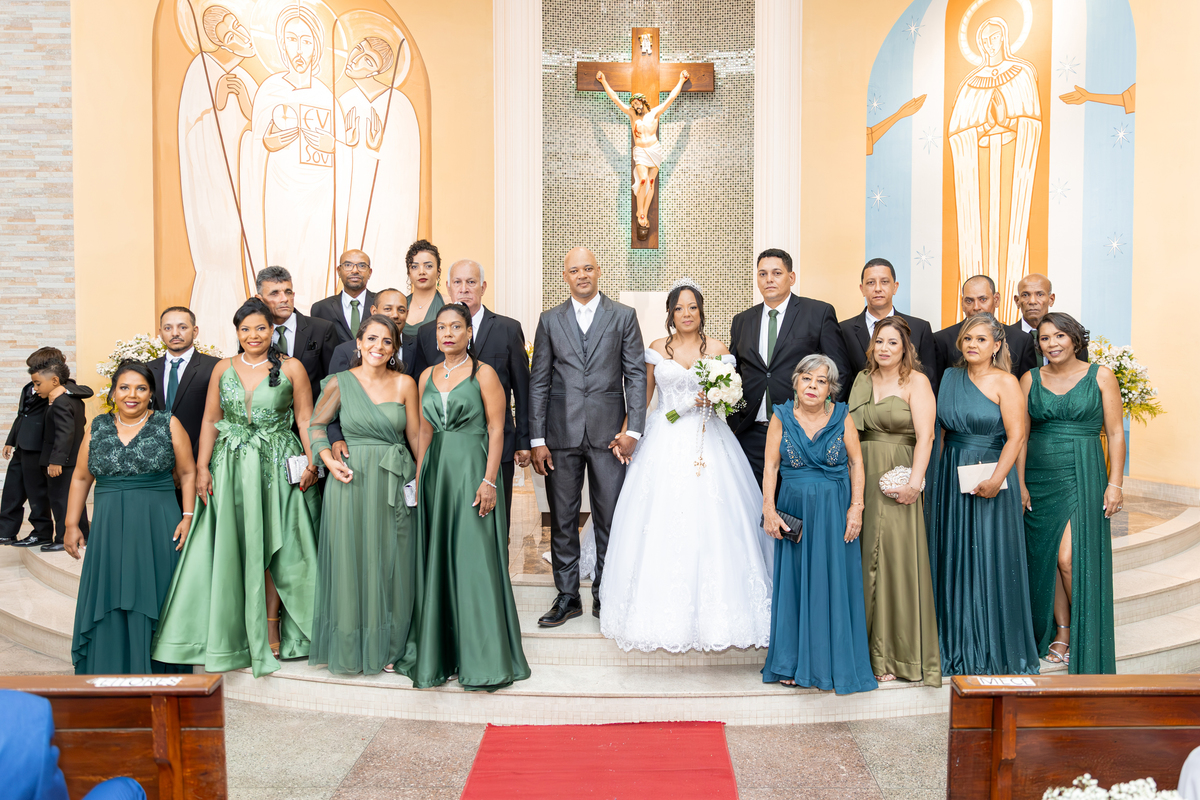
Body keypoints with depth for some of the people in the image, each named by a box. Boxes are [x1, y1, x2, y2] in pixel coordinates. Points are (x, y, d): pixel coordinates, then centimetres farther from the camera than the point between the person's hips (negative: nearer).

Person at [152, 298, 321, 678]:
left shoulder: (291, 368, 1)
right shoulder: (223, 369, 8)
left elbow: (305, 420, 0)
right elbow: (210, 421, 8)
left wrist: (311, 464, -9)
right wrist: (202, 468, 0)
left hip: (278, 467, -2)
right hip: (232, 468, 2)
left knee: (272, 546, 1)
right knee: (237, 549, 4)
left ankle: (271, 630, 12)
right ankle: (240, 633, 15)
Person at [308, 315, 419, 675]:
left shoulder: (405, 384, 3)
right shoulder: (340, 383, 1)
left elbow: (416, 436, 5)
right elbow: (316, 424, 9)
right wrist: (329, 460, -6)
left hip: (395, 484, 1)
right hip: (350, 481, -1)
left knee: (390, 563, 7)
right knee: (350, 560, 5)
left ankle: (387, 646, 22)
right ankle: (350, 648, 21)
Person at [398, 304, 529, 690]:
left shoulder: (483, 373, -3)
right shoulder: (428, 376, 12)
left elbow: (496, 430, -6)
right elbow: (425, 431, 15)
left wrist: (488, 481, -14)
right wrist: (419, 478, 10)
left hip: (472, 470, -5)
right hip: (435, 471, 5)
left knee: (474, 562, -4)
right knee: (436, 560, 8)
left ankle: (482, 658, 6)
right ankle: (438, 651, 21)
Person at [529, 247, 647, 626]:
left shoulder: (624, 316, 6)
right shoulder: (550, 320, 9)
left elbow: (636, 375, 3)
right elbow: (538, 382, 6)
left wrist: (633, 429, -7)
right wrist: (537, 440, 0)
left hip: (608, 434, -1)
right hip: (561, 435, 1)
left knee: (610, 520, 4)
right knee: (562, 520, 7)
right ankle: (567, 597, 20)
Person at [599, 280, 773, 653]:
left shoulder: (717, 349, 6)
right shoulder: (657, 349, 8)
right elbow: (643, 395, 11)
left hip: (706, 440, 0)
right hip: (664, 443, 1)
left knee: (708, 521, -6)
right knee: (660, 523, -4)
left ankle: (710, 611, 5)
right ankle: (663, 611, 5)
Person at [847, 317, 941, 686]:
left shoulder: (916, 381, -1)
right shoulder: (862, 380, 14)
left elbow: (924, 437, -10)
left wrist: (914, 482, -19)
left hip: (896, 482, -4)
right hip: (861, 479, 5)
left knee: (896, 557, -3)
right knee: (863, 560, 6)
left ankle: (896, 655, 8)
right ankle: (865, 649, 17)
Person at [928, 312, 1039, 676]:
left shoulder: (1005, 382, -6)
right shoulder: (950, 377, 10)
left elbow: (1016, 437, -13)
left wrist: (996, 479, -22)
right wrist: (938, 475, 6)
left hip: (990, 480, -5)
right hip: (951, 479, 5)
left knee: (991, 560, 0)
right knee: (955, 559, 8)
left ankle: (996, 652, 14)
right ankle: (958, 649, 21)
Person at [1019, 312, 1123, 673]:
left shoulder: (1100, 376, 2)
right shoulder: (1030, 379, 7)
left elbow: (1116, 433, 1)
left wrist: (1115, 484, -6)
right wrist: (1020, 484, 1)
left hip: (1083, 477, -3)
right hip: (1039, 479, 3)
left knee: (1070, 559, -10)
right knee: (1045, 559, 4)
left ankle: (1086, 635, 11)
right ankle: (1061, 633, 18)